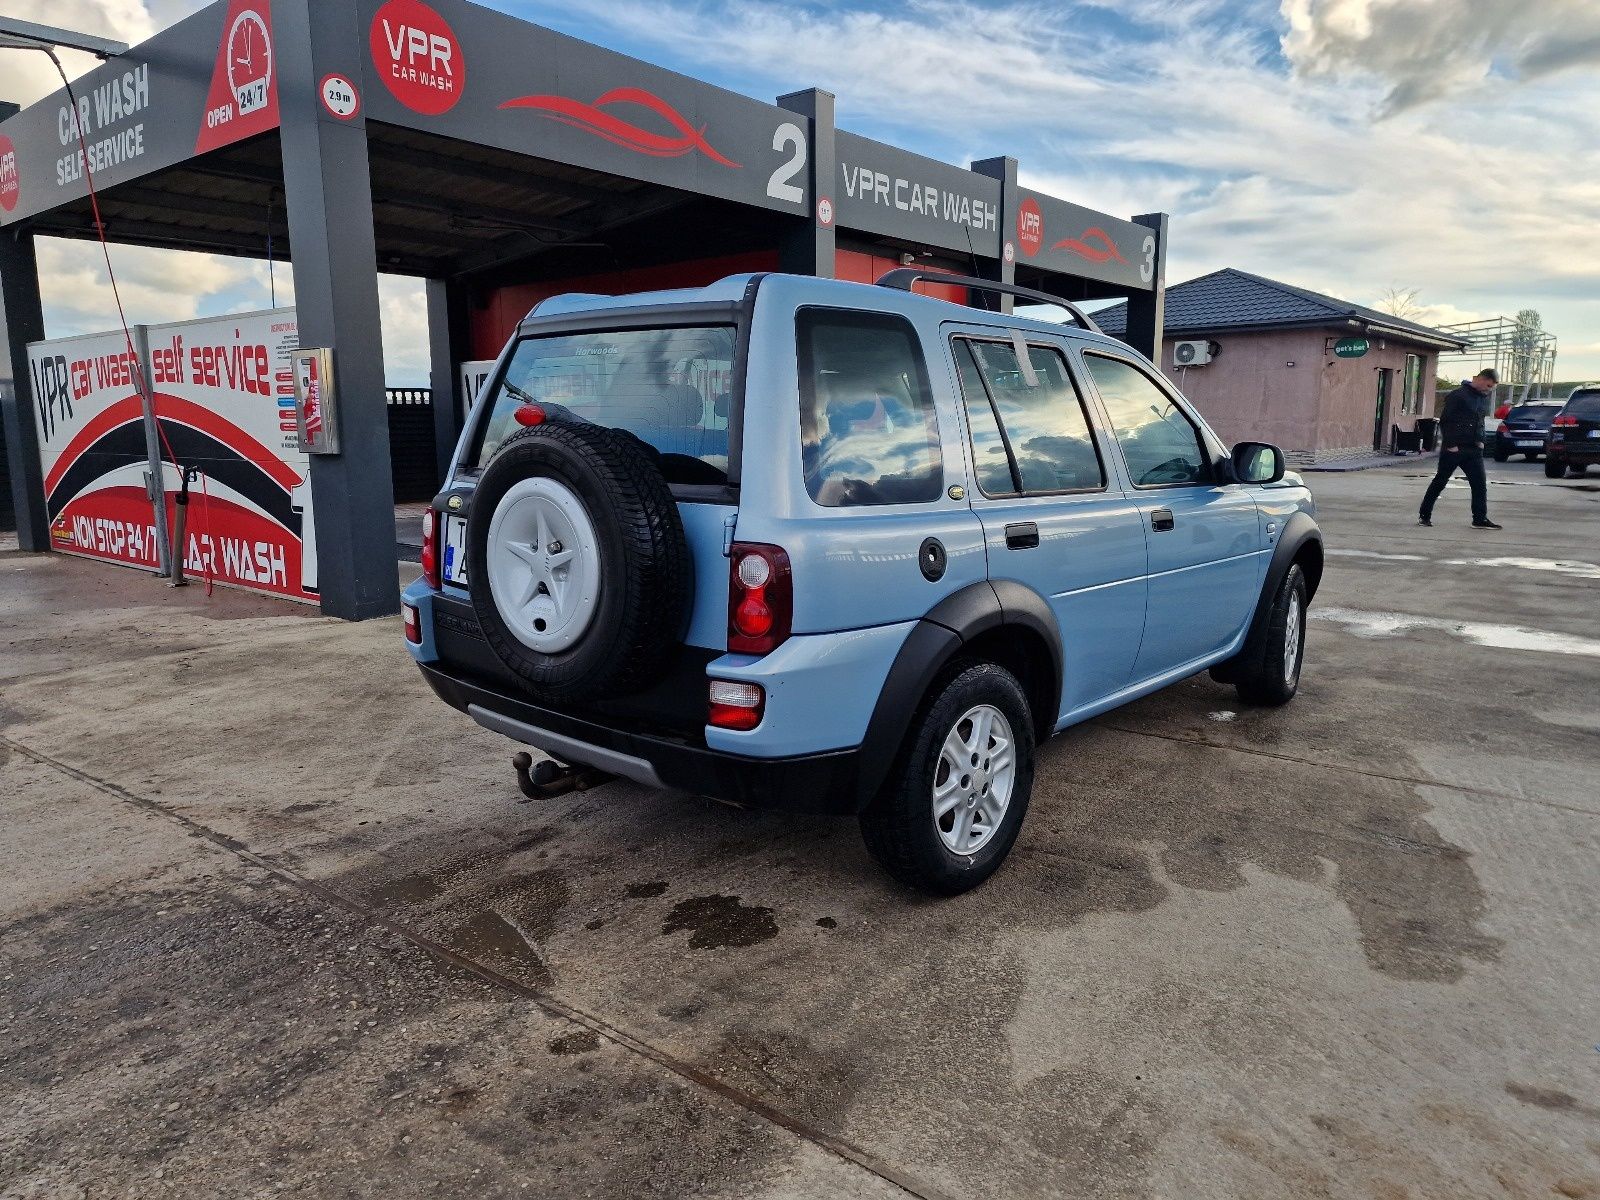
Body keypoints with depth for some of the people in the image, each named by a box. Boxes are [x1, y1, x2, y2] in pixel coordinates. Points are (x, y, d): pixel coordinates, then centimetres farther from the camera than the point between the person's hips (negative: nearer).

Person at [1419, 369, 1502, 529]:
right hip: (1454, 448, -7)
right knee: (1440, 482, 2)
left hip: (1473, 450, 7)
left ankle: (1480, 519, 6)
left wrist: (1480, 441, 9)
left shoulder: (1484, 398, 12)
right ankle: (1424, 515, 11)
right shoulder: (1458, 395, -12)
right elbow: (1445, 421, -14)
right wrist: (1450, 444, -16)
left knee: (1479, 484, 1)